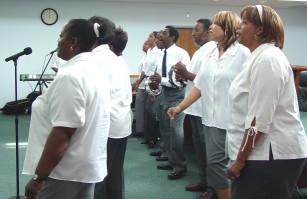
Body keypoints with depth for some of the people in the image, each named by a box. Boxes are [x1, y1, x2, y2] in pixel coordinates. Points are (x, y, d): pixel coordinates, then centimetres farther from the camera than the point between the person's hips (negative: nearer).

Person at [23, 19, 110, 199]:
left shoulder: (70, 76, -21)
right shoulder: (96, 69, 9)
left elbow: (63, 132, -26)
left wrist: (38, 178, -21)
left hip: (65, 172, -9)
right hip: (87, 167, 9)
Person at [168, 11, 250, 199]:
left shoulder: (242, 53, -9)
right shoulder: (211, 54, 11)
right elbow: (200, 85, 11)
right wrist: (180, 107, 6)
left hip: (229, 120, -7)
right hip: (210, 118, 7)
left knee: (216, 163, -5)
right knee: (215, 164, 13)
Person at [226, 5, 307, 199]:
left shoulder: (267, 59, -18)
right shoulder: (260, 57, 15)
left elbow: (259, 119, -23)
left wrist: (239, 160, -18)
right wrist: (240, 157, 22)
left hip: (272, 155, -10)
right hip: (264, 152, 10)